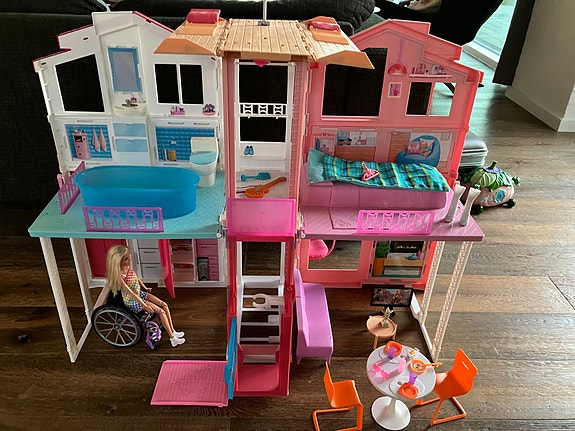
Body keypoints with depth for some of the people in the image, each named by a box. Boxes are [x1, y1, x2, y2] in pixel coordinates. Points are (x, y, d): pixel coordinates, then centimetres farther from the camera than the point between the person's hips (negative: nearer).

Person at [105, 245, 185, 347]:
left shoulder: (128, 267, -6)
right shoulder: (119, 276, -30)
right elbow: (131, 293, -27)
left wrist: (145, 288, 20)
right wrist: (145, 306, -24)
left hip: (140, 293, 8)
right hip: (132, 301, -8)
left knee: (164, 305, -2)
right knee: (161, 311, -12)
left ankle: (173, 331, 7)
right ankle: (172, 338, -2)